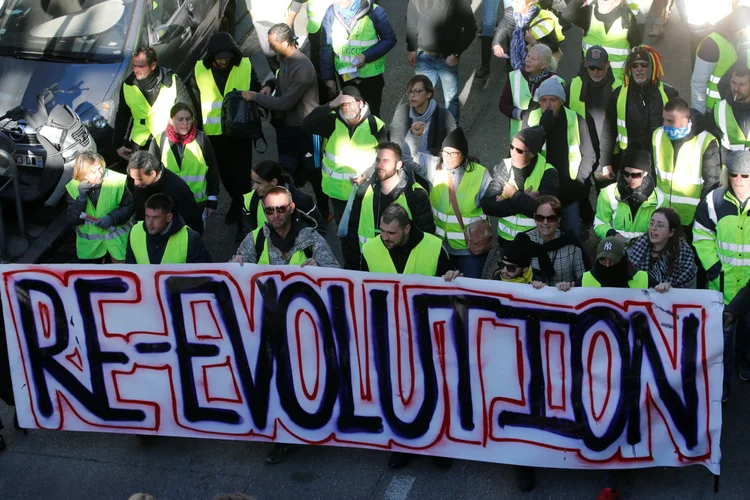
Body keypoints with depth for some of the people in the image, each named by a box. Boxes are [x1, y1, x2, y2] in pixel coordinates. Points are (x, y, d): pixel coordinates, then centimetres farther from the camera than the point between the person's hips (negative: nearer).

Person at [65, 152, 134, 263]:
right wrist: (81, 198, -28)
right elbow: (73, 220, -14)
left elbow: (129, 206, -9)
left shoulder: (116, 180, -19)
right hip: (89, 240, 2)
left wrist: (112, 218, -25)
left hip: (116, 236, -2)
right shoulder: (73, 187, -12)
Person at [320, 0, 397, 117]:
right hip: (343, 75, 2)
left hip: (370, 76, -2)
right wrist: (328, 77, -2)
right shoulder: (331, 12, -7)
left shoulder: (374, 11, -16)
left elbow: (390, 39, -8)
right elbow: (326, 47, 0)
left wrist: (366, 56, -20)